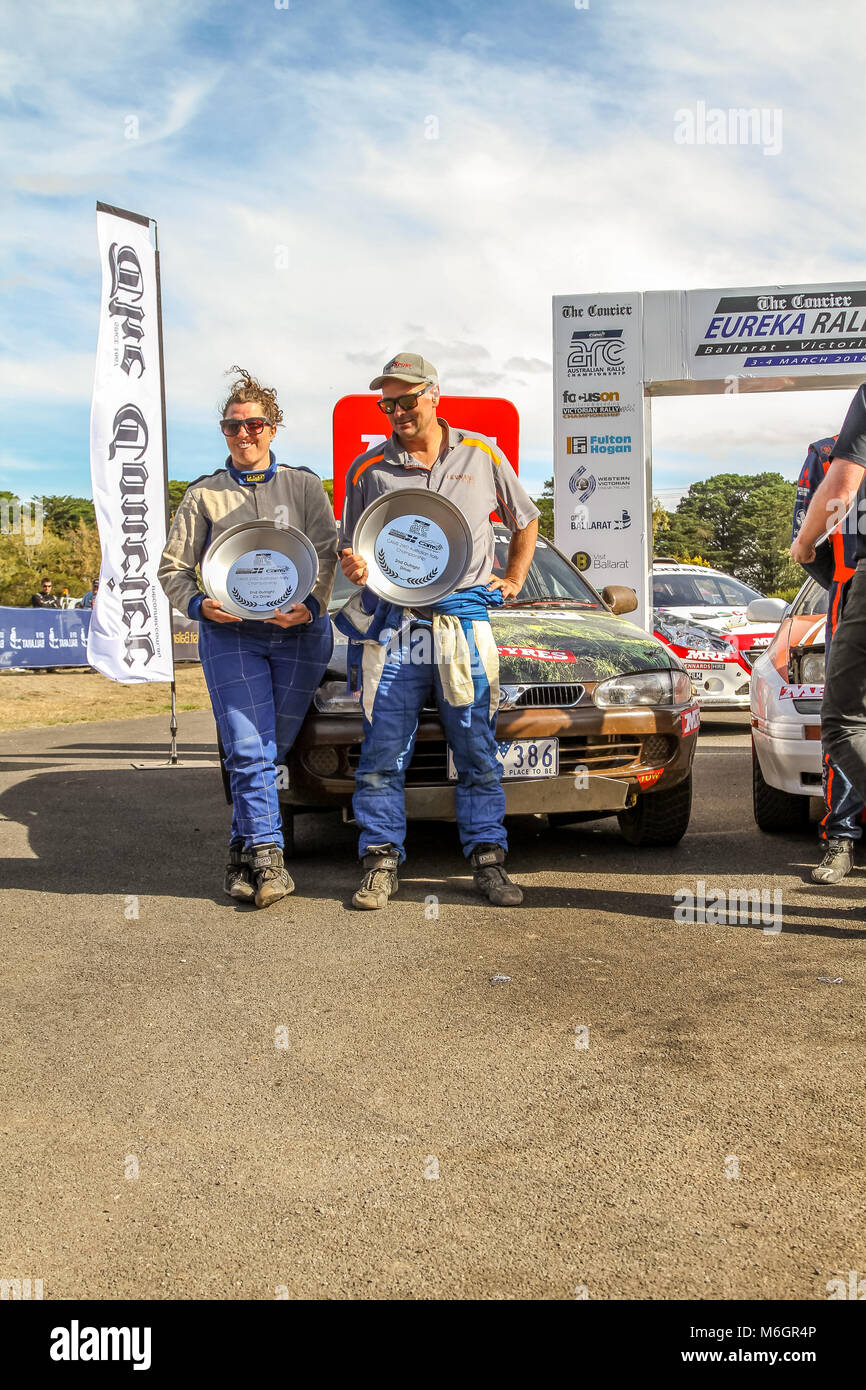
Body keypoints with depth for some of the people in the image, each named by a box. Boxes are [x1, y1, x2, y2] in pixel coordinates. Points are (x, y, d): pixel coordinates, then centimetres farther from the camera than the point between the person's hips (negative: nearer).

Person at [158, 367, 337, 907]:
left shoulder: (304, 486, 13)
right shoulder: (204, 495, 13)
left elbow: (327, 554, 3)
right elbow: (173, 567, 12)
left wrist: (310, 607, -15)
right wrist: (199, 604, -9)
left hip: (300, 634, 1)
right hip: (229, 634, 0)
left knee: (273, 748, 4)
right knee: (249, 750, -12)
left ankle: (244, 849, 18)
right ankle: (267, 856, -10)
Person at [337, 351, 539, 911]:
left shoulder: (482, 455, 10)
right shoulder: (368, 469, 8)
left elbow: (526, 521, 23)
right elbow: (351, 547, 13)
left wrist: (513, 580, 12)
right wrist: (353, 566, -10)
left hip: (466, 619, 0)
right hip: (391, 622, 0)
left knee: (479, 752, 3)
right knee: (383, 753, -1)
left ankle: (488, 859, 12)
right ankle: (381, 862, 8)